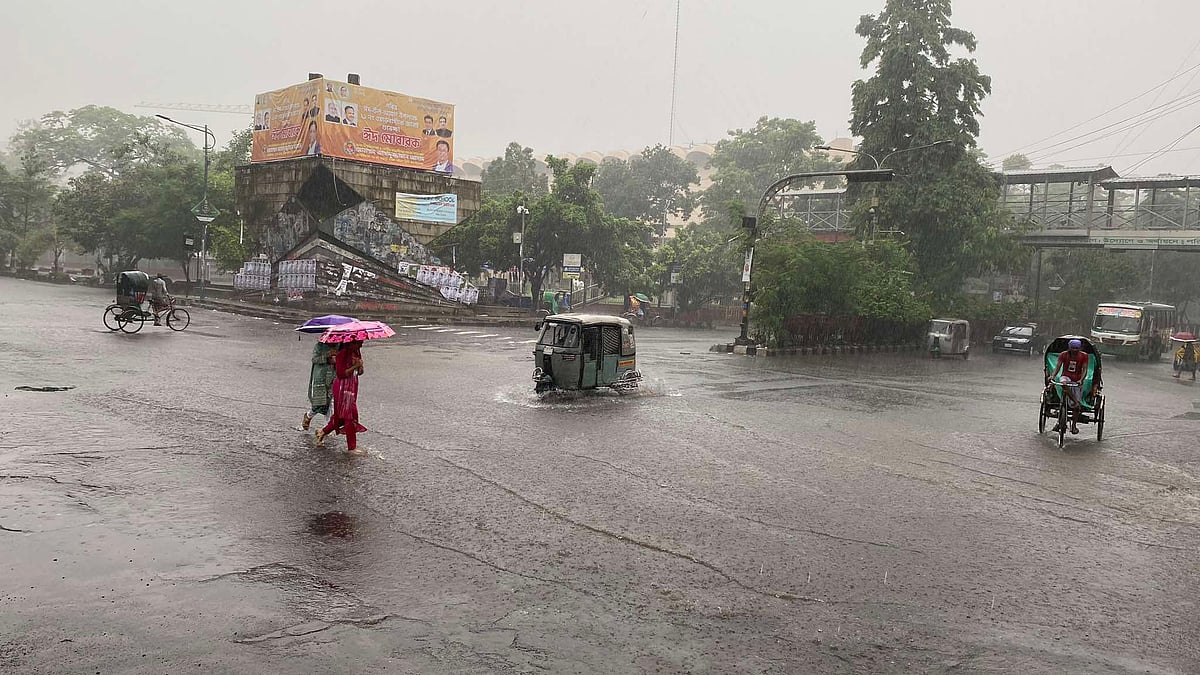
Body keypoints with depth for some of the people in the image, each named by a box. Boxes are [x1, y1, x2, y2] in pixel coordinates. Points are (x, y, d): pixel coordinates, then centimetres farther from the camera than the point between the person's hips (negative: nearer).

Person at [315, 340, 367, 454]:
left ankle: (322, 432, 34)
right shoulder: (342, 354, -15)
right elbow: (341, 374, -20)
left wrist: (360, 367, -8)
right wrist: (355, 366, -22)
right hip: (343, 388, -8)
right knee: (349, 416, -5)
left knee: (341, 416, 15)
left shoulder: (357, 353, 10)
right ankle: (352, 447, 1)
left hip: (353, 387, 8)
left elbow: (360, 372, 14)